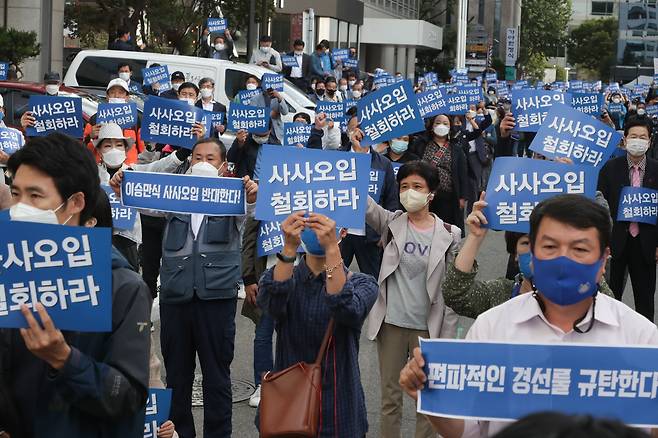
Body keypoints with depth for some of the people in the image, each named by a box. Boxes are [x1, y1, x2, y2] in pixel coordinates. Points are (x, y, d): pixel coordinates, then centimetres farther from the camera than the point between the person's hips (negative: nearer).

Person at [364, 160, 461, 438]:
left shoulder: (449, 235, -5)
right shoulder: (391, 223, 0)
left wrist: (448, 334, -4)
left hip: (428, 328, -2)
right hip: (391, 324, 2)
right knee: (390, 397, 12)